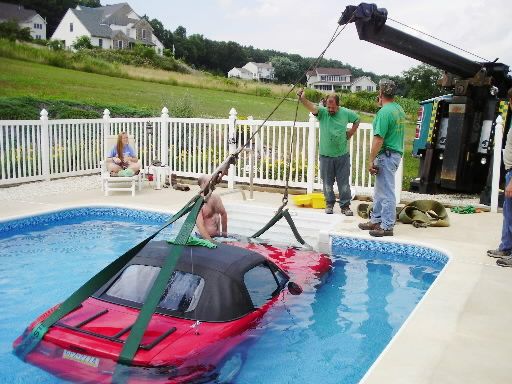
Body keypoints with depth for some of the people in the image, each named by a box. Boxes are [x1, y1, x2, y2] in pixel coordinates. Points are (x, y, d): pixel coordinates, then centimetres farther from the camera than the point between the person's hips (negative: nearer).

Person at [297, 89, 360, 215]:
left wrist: (351, 133, 5)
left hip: (342, 155, 0)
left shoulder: (346, 113, -3)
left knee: (344, 182, 6)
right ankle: (329, 204, 27)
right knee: (327, 182, 11)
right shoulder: (322, 112, -8)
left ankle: (345, 206, 16)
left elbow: (357, 120, 16)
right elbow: (311, 107, -28)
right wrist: (302, 99, -47)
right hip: (325, 155, 0)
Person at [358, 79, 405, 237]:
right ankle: (376, 220, 26)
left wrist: (371, 160, -17)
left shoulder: (384, 112, -17)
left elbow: (379, 139, -22)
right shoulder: (399, 109, 12)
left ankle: (387, 226, 3)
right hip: (396, 153, 10)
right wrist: (381, 104, 18)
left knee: (386, 192, -3)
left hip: (386, 155, -10)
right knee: (380, 190, 17)